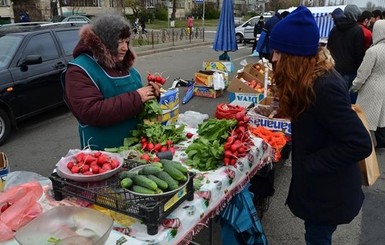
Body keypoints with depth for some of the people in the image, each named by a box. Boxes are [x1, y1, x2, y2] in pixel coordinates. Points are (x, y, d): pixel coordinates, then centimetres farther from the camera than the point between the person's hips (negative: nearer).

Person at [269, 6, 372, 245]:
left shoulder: (324, 87, -31)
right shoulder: (313, 77, -1)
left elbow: (360, 144, -31)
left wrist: (309, 165, -23)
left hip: (328, 189, -8)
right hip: (319, 184, 8)